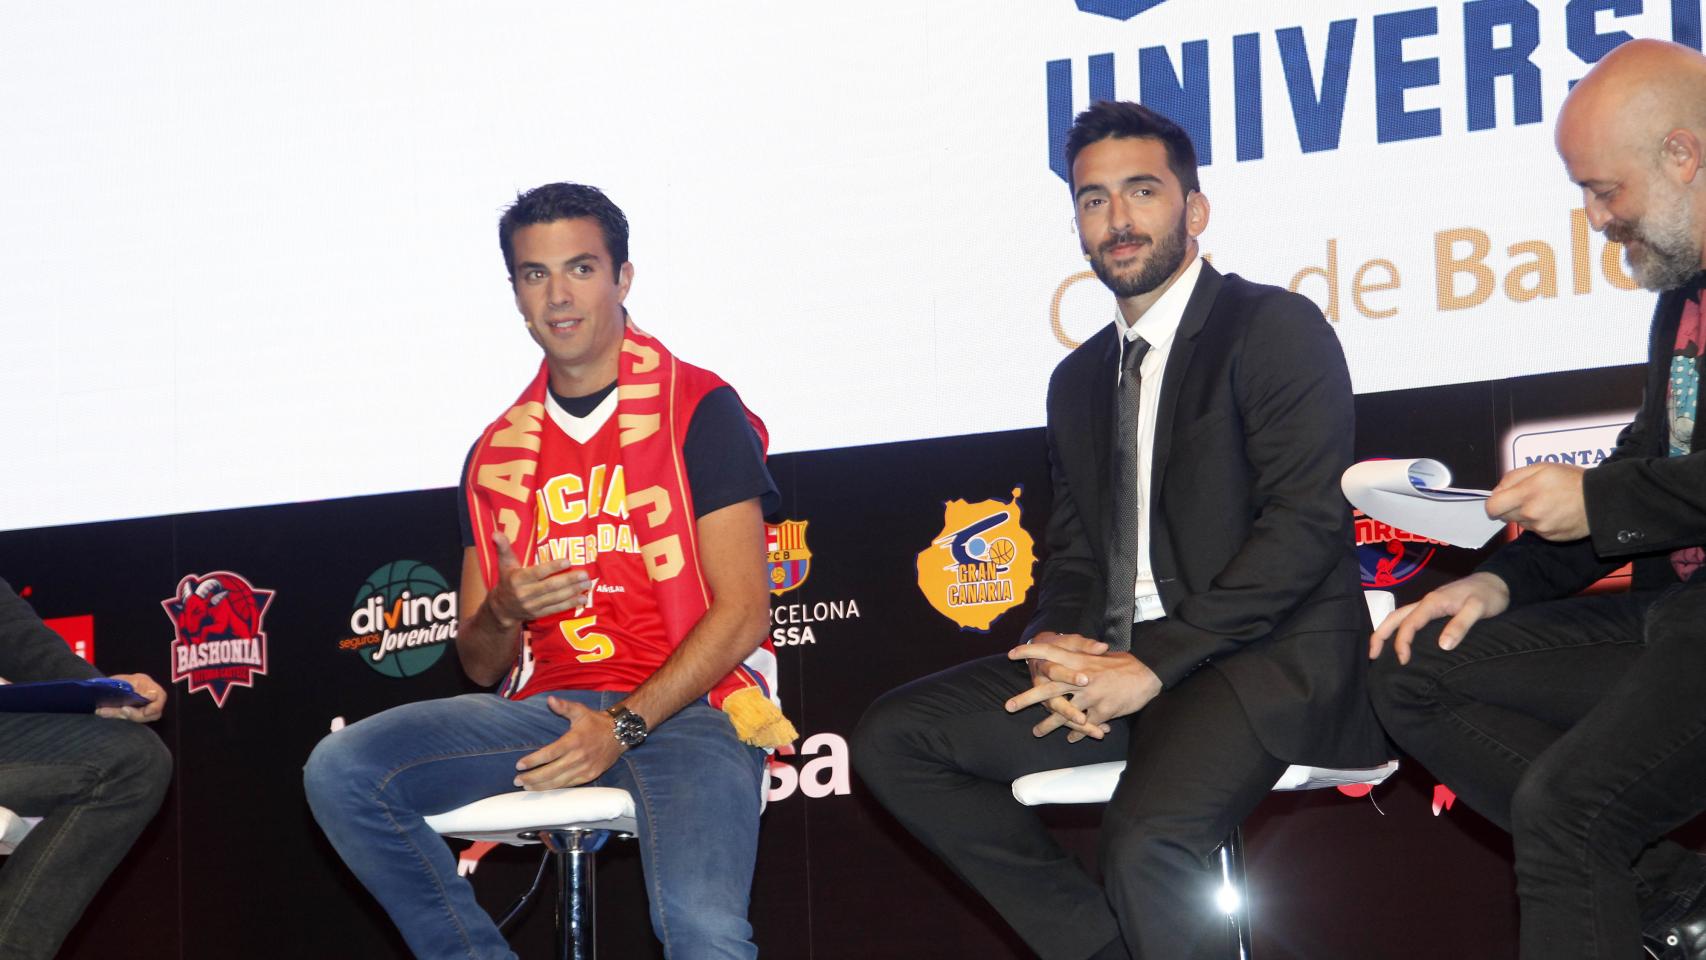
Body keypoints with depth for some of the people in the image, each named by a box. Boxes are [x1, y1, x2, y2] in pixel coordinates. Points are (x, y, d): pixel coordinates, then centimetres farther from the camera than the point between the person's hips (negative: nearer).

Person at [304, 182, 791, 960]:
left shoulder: (698, 410, 3)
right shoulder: (496, 454, 17)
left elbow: (741, 614, -4)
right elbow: (479, 664, 18)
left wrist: (624, 727, -14)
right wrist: (504, 612, -6)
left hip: (685, 708, -5)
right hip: (549, 712, 5)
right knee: (341, 771, -19)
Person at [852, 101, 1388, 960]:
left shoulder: (1276, 330, -3)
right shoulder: (1079, 380, 20)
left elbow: (1305, 525, -13)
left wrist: (1152, 666, -18)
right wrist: (1058, 648, -6)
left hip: (1266, 656, -7)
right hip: (1110, 659, 8)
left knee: (1146, 838, -35)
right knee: (892, 738, -7)